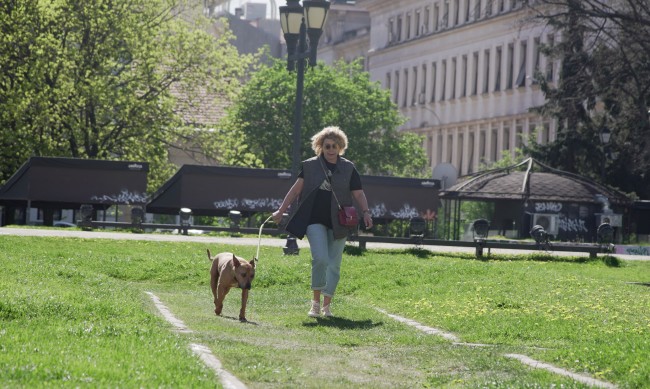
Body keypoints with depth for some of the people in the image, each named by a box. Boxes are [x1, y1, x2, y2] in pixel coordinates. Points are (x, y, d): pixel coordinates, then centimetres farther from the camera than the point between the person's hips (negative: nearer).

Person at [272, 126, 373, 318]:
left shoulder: (348, 168, 6)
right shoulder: (310, 165, 4)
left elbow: (358, 194, 6)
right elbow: (296, 189, 7)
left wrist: (366, 212, -10)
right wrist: (281, 211, 4)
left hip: (338, 223, 2)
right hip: (315, 220, -2)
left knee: (334, 265, 5)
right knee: (321, 259, -18)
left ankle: (326, 306, 16)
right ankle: (316, 301, -3)